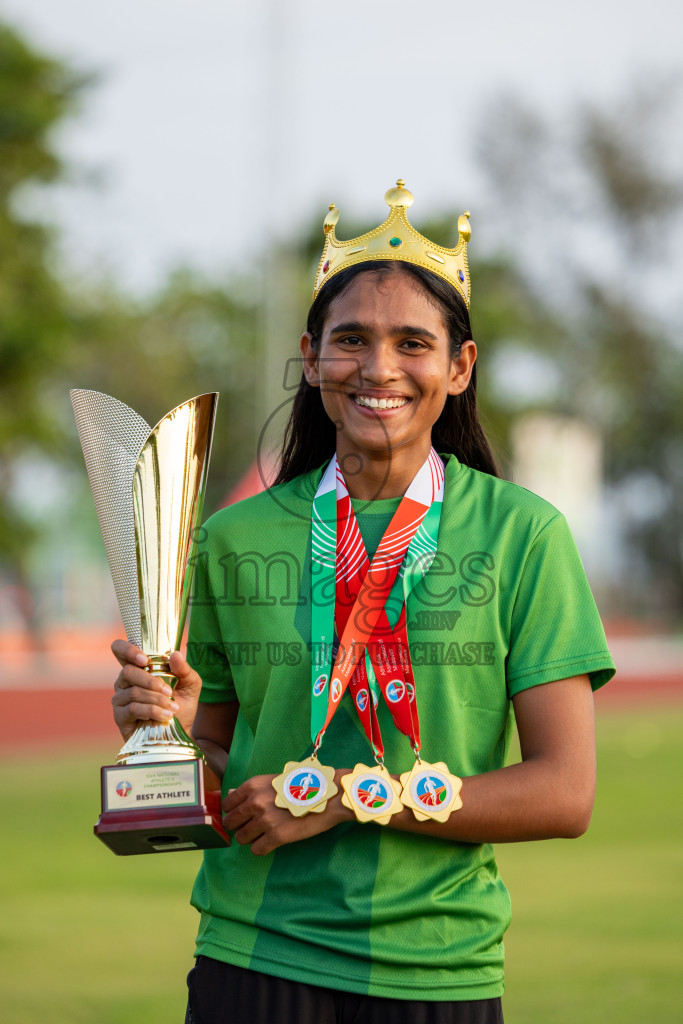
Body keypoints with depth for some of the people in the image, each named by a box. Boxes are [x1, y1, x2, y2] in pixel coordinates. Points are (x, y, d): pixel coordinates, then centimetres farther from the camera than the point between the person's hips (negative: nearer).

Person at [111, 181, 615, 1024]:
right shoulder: (235, 540, 2)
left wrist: (343, 795, -14)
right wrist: (171, 725, -10)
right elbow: (223, 767, 12)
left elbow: (564, 794, -8)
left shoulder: (522, 533, -4)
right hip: (257, 954, 1)